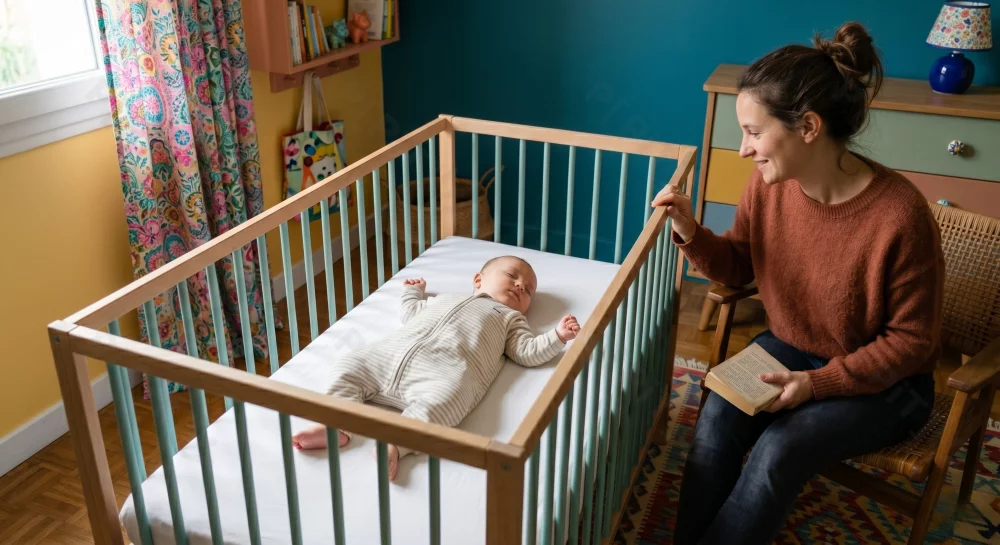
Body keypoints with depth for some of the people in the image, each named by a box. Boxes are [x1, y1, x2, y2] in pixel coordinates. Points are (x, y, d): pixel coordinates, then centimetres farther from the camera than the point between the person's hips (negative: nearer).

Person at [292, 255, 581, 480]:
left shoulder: (510, 318, 32)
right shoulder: (446, 298, 40)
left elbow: (528, 352, 16)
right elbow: (411, 314, 50)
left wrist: (558, 336, 7)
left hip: (447, 369, -4)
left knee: (437, 405, -38)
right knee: (349, 366, -10)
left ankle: (394, 444, -47)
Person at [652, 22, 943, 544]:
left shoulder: (899, 215, -27)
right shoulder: (769, 183, -12)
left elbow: (912, 340, -16)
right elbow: (737, 266, 4)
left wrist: (818, 383, -24)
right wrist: (692, 233, -16)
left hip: (882, 379, -4)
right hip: (789, 347, 5)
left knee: (778, 449, -26)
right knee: (716, 417, -21)